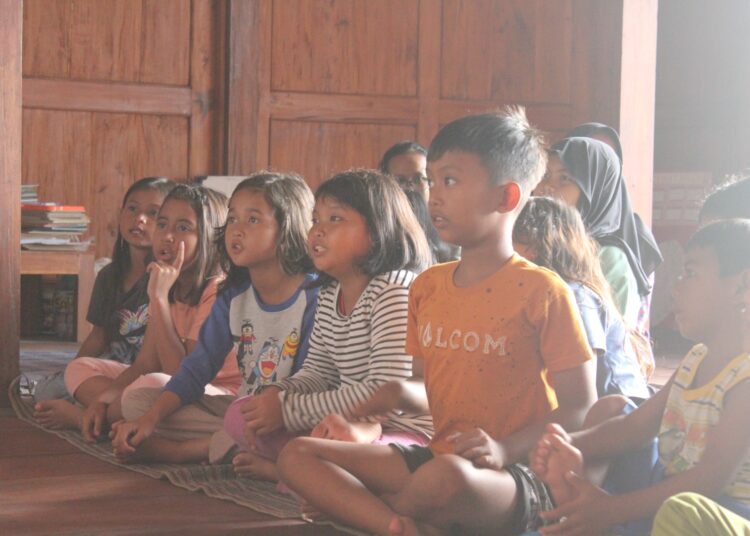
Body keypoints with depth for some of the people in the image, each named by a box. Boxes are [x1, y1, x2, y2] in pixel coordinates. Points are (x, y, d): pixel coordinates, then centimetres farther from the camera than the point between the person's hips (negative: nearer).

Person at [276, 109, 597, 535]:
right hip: (435, 456, 7)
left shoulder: (540, 291, -9)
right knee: (298, 456, -6)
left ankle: (347, 501, -10)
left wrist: (506, 449, -21)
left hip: (515, 480, -7)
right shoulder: (427, 287, 11)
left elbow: (581, 408, -8)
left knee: (447, 473, -42)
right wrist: (403, 394, -4)